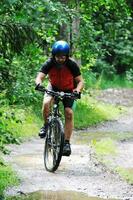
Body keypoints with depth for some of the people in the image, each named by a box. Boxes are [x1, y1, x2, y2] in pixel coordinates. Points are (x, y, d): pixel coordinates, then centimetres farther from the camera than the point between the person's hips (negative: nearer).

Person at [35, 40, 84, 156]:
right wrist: (39, 84, -55)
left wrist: (78, 89, -44)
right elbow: (39, 77, -31)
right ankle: (46, 125, -3)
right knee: (46, 103, -30)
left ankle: (67, 142, -9)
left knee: (69, 114, -16)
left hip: (68, 90, -1)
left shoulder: (72, 65, -26)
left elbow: (80, 81, -22)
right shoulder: (49, 64, -24)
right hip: (54, 87, 1)